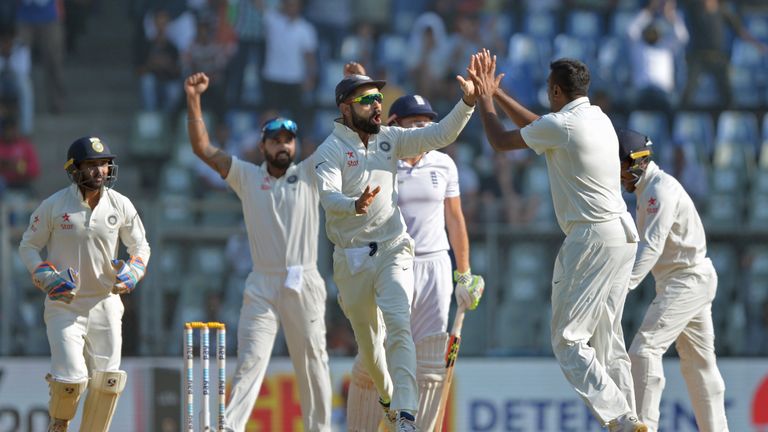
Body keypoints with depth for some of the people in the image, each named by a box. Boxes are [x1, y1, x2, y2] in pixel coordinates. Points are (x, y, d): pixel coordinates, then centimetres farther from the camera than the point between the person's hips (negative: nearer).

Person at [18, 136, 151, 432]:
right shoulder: (54, 205, -8)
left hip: (105, 304, 3)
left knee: (107, 383, -1)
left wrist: (132, 273, -9)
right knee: (70, 379, -12)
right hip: (64, 305, -3)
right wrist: (48, 279, -15)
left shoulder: (120, 205, -1)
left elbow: (140, 246, 12)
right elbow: (28, 247, 2)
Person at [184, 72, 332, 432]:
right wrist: (193, 99, -4)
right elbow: (202, 148, 5)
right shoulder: (247, 177, 10)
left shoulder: (310, 174, 8)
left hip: (304, 285, 0)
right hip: (262, 286, 0)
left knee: (312, 365, 4)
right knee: (249, 362, -10)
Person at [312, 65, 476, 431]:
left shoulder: (389, 139, 7)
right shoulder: (330, 151, -6)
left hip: (392, 252, 1)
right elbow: (328, 198, -22)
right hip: (351, 259, -1)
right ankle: (388, 397, 38)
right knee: (368, 341, 10)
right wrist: (356, 205, -44)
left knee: (399, 325, -19)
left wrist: (468, 101, -15)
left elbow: (440, 135, 0)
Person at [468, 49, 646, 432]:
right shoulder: (598, 118, 13)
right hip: (623, 234, 9)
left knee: (568, 340, -7)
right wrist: (495, 93, 32)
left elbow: (500, 141, 0)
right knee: (608, 339, 13)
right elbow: (536, 126, 29)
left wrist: (484, 99, 16)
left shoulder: (561, 125, -13)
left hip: (592, 238, -9)